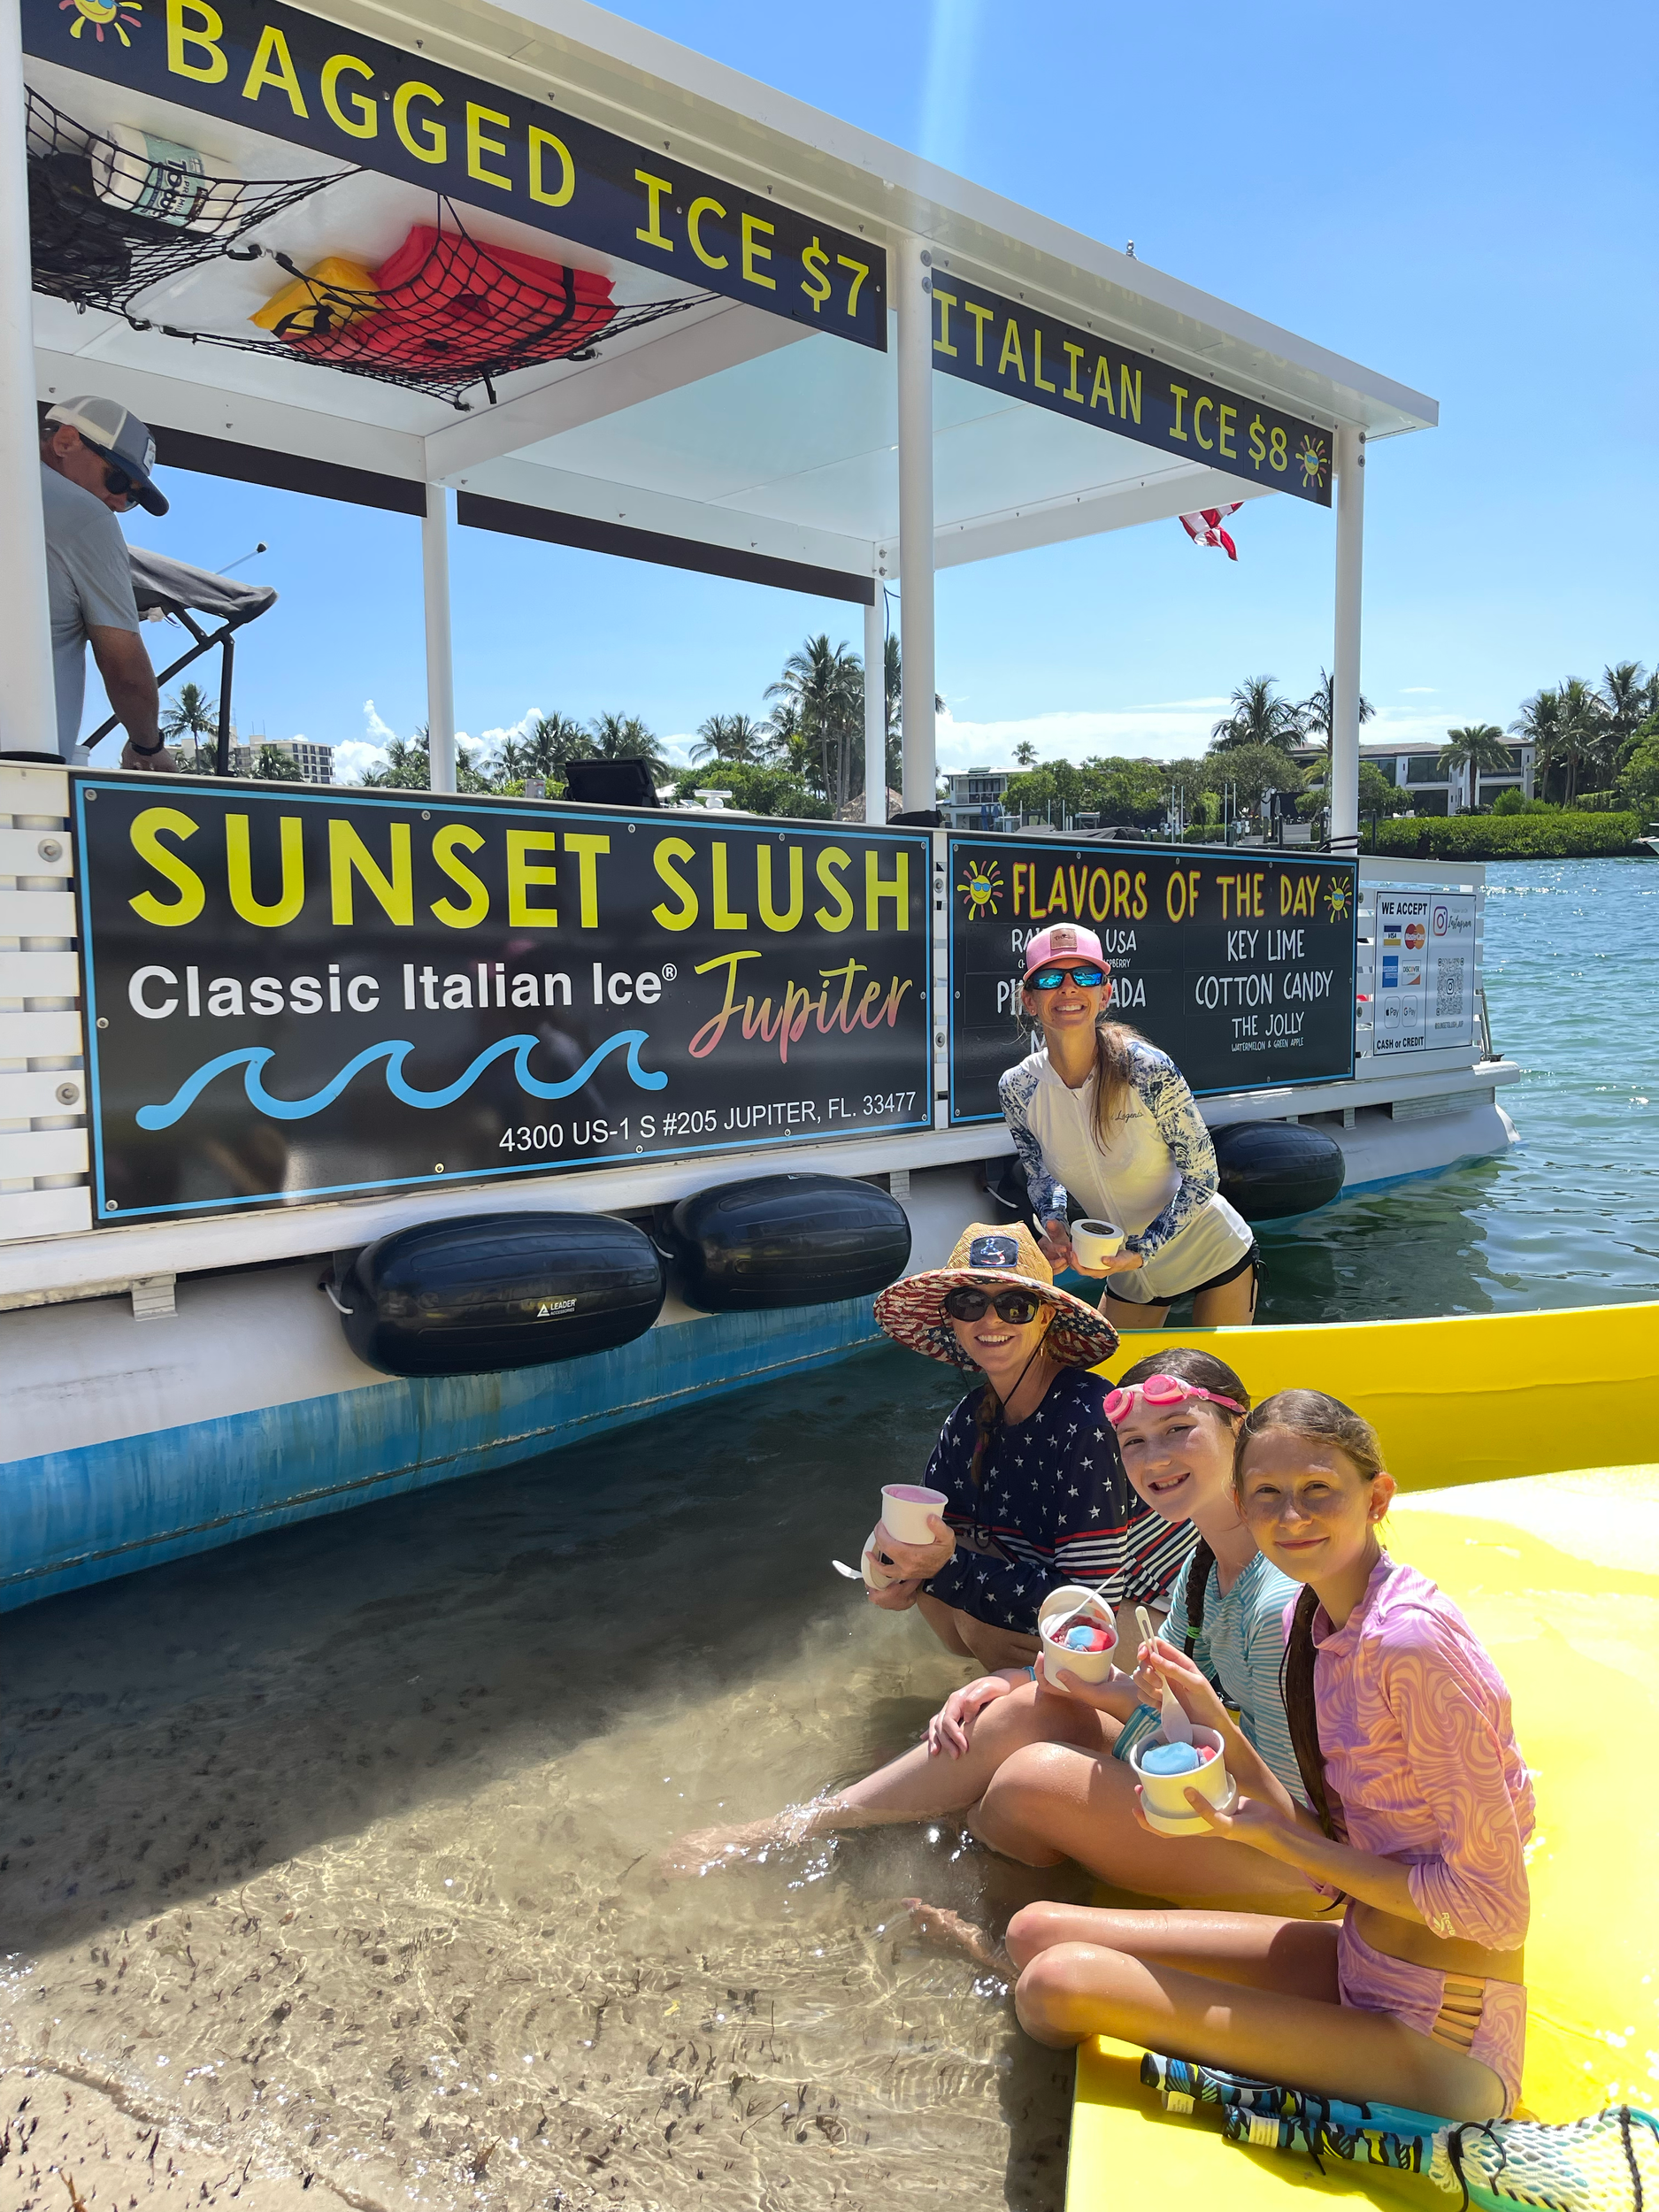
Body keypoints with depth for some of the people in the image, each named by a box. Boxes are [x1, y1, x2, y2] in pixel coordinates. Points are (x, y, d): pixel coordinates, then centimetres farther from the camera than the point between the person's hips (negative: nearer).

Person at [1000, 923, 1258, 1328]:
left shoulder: (1148, 1069, -26)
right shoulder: (1018, 1089, -15)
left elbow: (1202, 1174, -17)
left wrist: (1141, 1250, -26)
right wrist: (1053, 1225, -18)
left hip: (1215, 1259, -3)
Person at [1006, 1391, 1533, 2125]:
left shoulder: (1413, 1639, -24)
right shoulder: (1314, 1621, 3)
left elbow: (1493, 1905, -20)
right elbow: (1344, 1852, 5)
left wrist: (1277, 1836, -17)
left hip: (1440, 2048, -8)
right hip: (1361, 1971, 8)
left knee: (1060, 1983, -17)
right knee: (1039, 1929, 3)